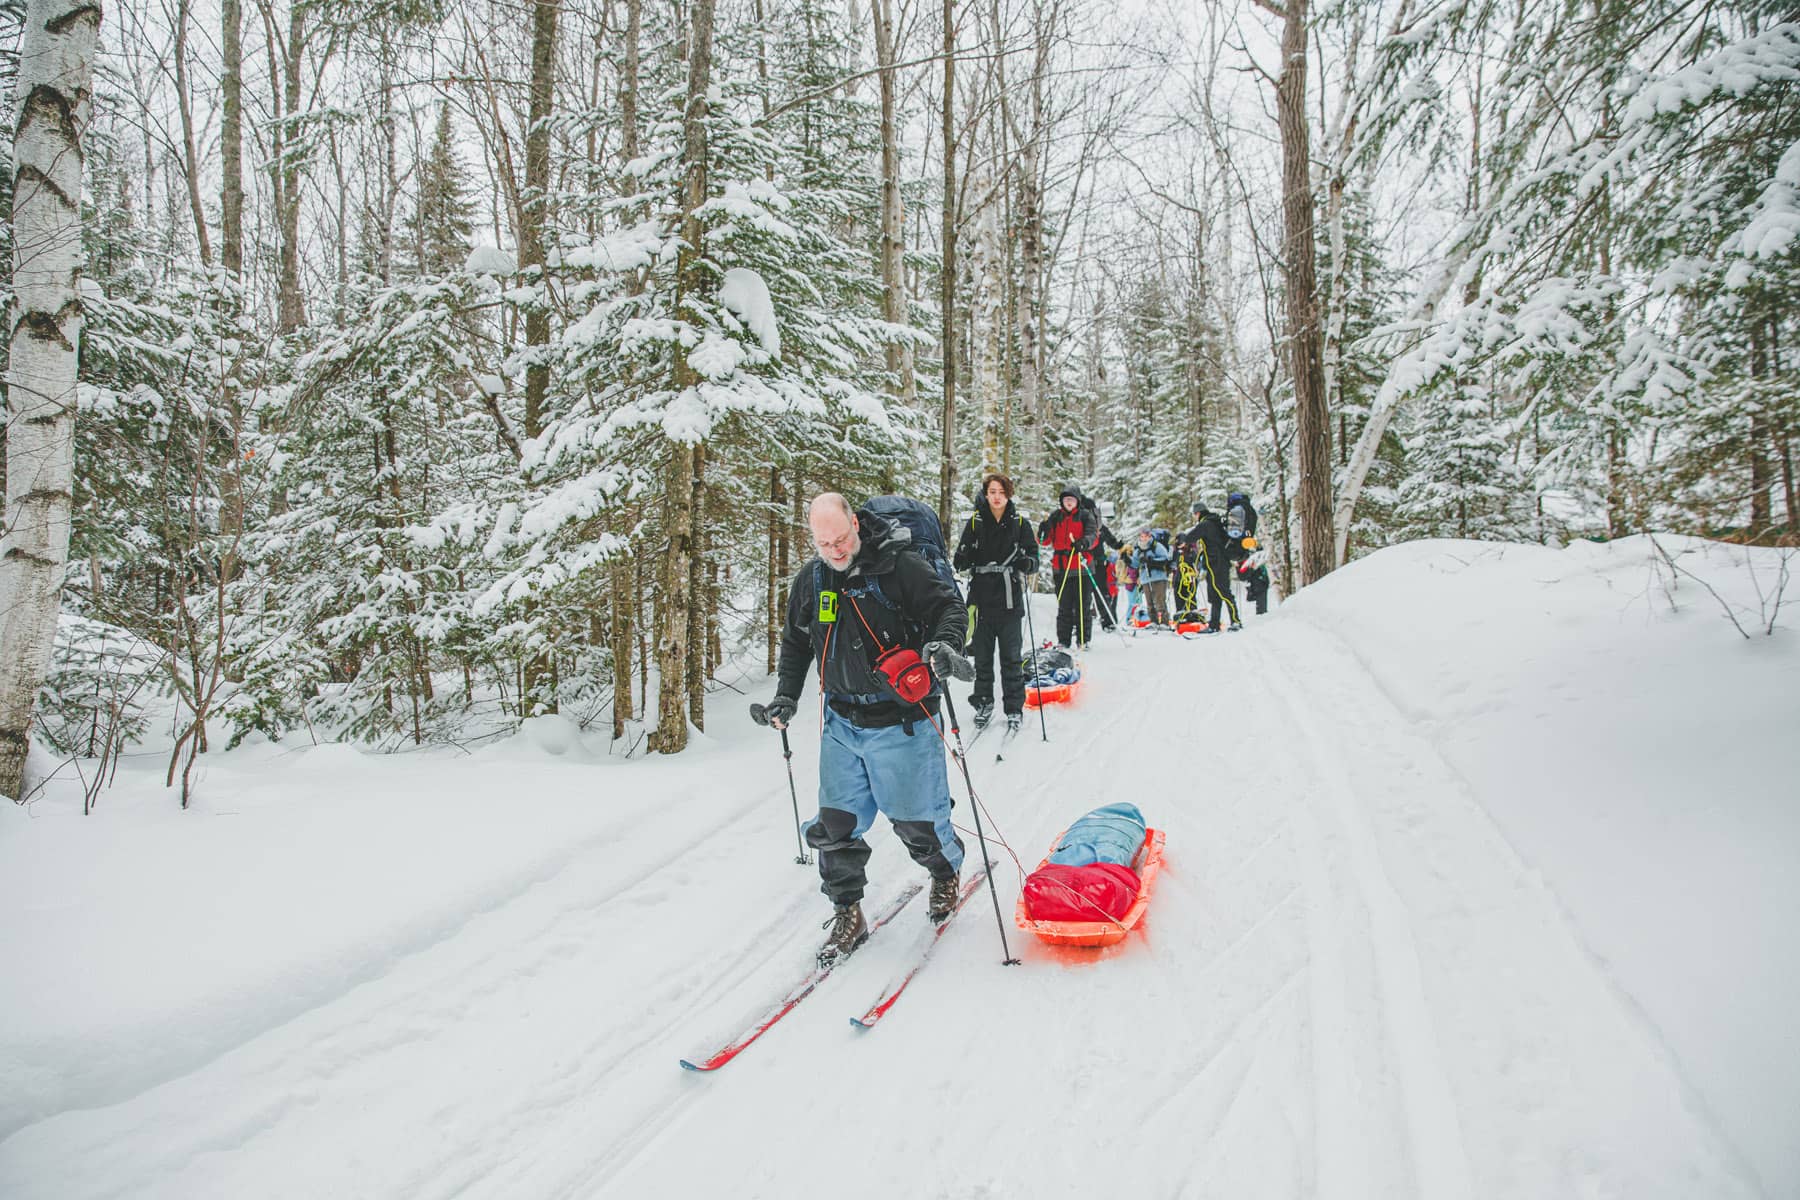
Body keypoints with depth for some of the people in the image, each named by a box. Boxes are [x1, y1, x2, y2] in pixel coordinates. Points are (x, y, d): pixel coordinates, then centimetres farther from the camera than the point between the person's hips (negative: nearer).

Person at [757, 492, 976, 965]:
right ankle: (847, 914, 20)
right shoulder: (811, 579, 5)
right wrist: (786, 695, 9)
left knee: (916, 821, 6)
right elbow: (795, 640, 18)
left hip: (900, 721, -4)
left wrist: (944, 644, -30)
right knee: (835, 823, 3)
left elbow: (949, 606, -9)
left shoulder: (900, 566, -13)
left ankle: (946, 874, 37)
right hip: (842, 722, 5)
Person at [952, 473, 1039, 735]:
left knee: (1012, 657, 3)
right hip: (982, 598, 1)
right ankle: (983, 703, 22)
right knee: (982, 656, 8)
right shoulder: (974, 524, 6)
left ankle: (1014, 708, 11)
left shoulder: (1021, 524, 4)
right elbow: (960, 563, 6)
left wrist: (1027, 562, -18)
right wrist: (965, 555, -17)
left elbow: (1034, 560, 5)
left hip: (1011, 601, -1)